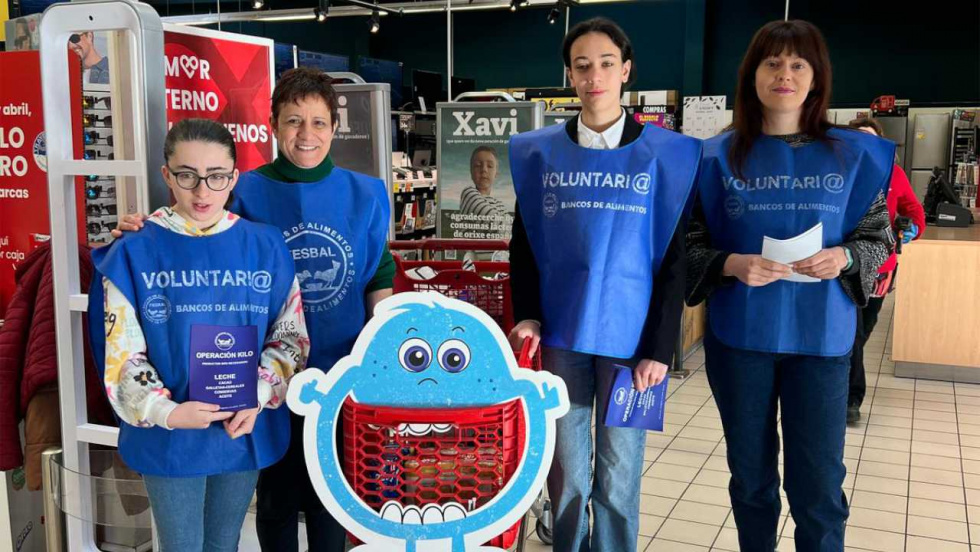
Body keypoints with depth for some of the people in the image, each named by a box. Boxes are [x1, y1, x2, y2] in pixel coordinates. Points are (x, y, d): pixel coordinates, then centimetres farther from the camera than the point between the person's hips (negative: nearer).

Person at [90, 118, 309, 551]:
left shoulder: (266, 246, -2)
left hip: (246, 432, 2)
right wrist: (166, 412, -20)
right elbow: (121, 354, -6)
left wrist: (258, 400, -13)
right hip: (169, 437, -2)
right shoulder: (134, 252, -8)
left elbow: (290, 335, 1)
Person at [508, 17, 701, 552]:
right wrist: (527, 317, -2)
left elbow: (674, 261, -1)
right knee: (565, 473, 11)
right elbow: (524, 245, 11)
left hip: (630, 338, -2)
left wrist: (659, 348, -6)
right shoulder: (540, 152, 5)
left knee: (618, 478, 6)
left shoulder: (665, 155, 0)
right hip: (560, 335, 2)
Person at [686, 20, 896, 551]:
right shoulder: (719, 157, 1)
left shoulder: (853, 155, 2)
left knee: (819, 481, 3)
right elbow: (689, 243, 1)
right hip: (739, 335, 1)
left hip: (820, 335, 0)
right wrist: (732, 265, -18)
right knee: (750, 474, 14)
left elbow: (878, 238, 7)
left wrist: (843, 257, -14)